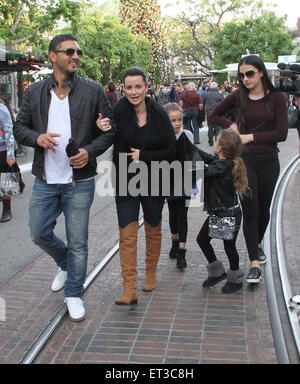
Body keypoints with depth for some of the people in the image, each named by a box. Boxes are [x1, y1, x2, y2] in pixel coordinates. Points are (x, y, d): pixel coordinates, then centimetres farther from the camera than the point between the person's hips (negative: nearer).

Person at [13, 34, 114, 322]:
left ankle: (73, 294, 24)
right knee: (39, 234, 8)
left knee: (77, 242, 4)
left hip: (79, 181, -2)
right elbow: (19, 127, 9)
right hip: (45, 180, 3)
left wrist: (90, 151, -15)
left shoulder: (93, 91, 0)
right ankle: (65, 265, 40)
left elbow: (109, 129, 2)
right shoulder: (34, 92, 6)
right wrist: (37, 137, -13)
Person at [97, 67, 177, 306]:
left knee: (153, 230, 16)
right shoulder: (118, 113, -10)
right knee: (127, 235, -5)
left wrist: (144, 156, -15)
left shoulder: (159, 115, -7)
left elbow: (172, 150, -4)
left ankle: (151, 273, 37)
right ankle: (130, 289, -1)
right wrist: (102, 131, -27)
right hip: (126, 183, -1)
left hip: (153, 182, 1)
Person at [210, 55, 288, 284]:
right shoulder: (238, 97, 1)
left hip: (269, 161, 1)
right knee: (250, 211, -6)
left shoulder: (276, 98, -2)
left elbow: (281, 133, -9)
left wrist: (251, 136, -10)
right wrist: (231, 125, -2)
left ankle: (258, 244, 42)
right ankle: (255, 264, -4)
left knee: (264, 208, 15)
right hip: (245, 160, -1)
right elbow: (215, 115, 15)